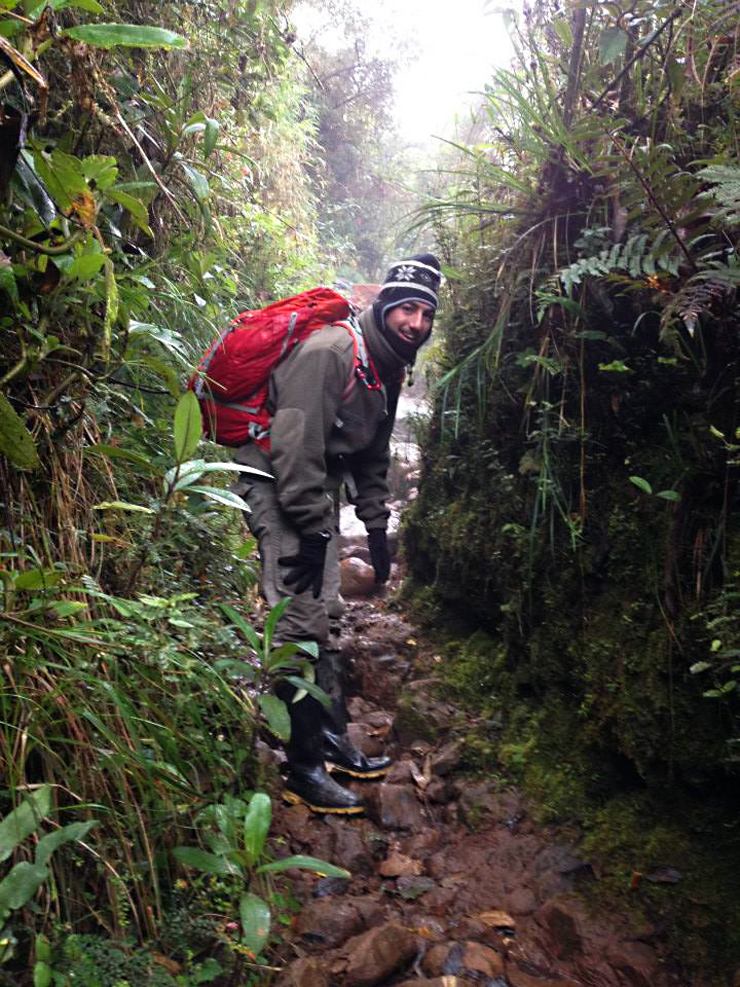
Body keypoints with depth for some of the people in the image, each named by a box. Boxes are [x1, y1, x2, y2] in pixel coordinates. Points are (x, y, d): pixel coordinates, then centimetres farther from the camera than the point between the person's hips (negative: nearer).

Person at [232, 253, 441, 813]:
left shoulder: (388, 372, 9)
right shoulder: (328, 352, -21)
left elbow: (373, 456, 18)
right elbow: (296, 445, -26)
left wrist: (377, 527, 15)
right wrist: (312, 530, -24)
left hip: (319, 493, 10)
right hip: (276, 488, -9)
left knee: (318, 619, 15)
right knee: (298, 626, -9)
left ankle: (332, 738, 28)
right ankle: (304, 768, 1)